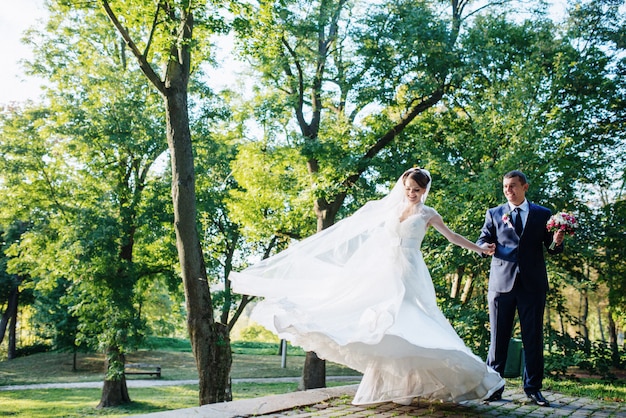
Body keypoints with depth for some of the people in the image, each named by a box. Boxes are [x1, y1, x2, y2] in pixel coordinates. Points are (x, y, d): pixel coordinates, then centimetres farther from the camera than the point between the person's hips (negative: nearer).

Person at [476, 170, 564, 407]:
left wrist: (557, 243, -13)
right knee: (498, 338, 3)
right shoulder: (494, 214, 12)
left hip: (533, 284, 0)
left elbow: (551, 248, 10)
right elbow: (482, 240, 7)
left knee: (533, 339, 4)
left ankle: (533, 388, 13)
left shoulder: (543, 214, 11)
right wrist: (485, 246, -16)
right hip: (501, 281, 0)